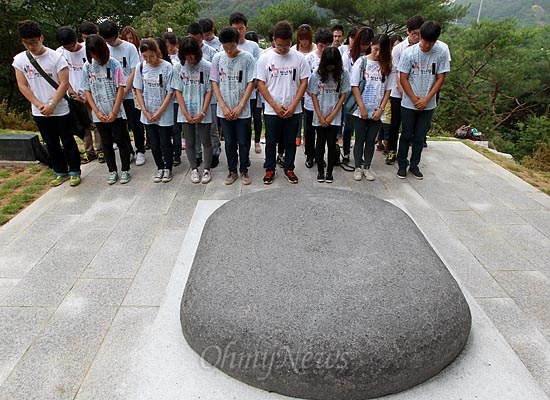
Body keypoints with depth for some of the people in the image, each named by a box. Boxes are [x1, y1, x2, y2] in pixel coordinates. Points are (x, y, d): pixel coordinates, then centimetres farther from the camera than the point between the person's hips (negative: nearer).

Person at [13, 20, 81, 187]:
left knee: (68, 142, 5)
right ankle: (60, 172, 25)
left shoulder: (56, 57, -10)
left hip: (60, 110, -3)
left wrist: (51, 106, -16)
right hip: (39, 112, 4)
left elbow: (64, 84, -12)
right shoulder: (19, 59, 1)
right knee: (51, 144, 13)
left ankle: (74, 171, 19)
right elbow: (22, 86, 2)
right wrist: (39, 105, -10)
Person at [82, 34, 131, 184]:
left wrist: (114, 112, -12)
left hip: (116, 113, -3)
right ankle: (112, 171, 23)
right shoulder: (87, 67, 1)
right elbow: (87, 91, 4)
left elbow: (121, 89, -8)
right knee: (106, 143, 11)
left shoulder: (114, 64, -7)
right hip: (99, 114, 3)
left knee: (121, 141, 4)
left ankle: (125, 170, 17)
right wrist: (97, 112, -6)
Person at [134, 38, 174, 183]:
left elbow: (170, 92, -10)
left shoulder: (167, 67, -11)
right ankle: (160, 168, 28)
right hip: (148, 114, 4)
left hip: (164, 114, -3)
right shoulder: (141, 67, -1)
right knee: (154, 144, 12)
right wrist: (145, 112, -4)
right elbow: (138, 90, 4)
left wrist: (159, 112, -12)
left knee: (165, 143, 5)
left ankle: (168, 169, 23)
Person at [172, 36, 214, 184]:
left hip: (203, 112, -2)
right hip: (186, 113, 2)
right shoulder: (178, 67, -1)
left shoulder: (206, 66, -7)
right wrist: (186, 113, -8)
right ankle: (194, 169, 23)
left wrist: (202, 113, -12)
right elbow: (178, 91, 0)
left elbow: (209, 91, -6)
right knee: (190, 142, 10)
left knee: (206, 141, 7)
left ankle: (207, 170, 20)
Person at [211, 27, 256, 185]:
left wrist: (240, 107, -11)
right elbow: (214, 83, 2)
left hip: (243, 111, -2)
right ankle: (232, 171, 24)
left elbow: (251, 84, -5)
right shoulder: (217, 58, 1)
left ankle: (244, 171, 21)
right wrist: (224, 107, -7)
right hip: (224, 110, 2)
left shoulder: (247, 58, -6)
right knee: (229, 142, 10)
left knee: (243, 142, 5)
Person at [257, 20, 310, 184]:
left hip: (293, 110, 1)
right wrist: (275, 106, -11)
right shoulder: (265, 58, -4)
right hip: (271, 111, -1)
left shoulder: (299, 57, -2)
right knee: (271, 141, 9)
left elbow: (304, 82, -1)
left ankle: (289, 169, 27)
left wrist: (293, 106, -10)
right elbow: (261, 84, -4)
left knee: (291, 141, 11)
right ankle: (270, 170, 24)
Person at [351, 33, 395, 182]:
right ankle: (358, 168, 16)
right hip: (360, 110, -2)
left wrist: (381, 109, -5)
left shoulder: (388, 66, 2)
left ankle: (367, 167, 18)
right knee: (360, 139, 5)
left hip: (377, 111, 2)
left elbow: (388, 89, 4)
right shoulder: (361, 62, -3)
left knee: (371, 140, 8)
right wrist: (362, 107, -10)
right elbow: (355, 86, -6)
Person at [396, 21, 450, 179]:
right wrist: (415, 99, -10)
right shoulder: (409, 52, -11)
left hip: (428, 105, 1)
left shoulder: (442, 51, -8)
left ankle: (414, 165, 25)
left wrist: (426, 99, -11)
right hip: (409, 104, -1)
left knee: (420, 137, 10)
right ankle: (402, 165, 22)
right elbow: (403, 78, -7)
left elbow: (440, 78, -3)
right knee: (406, 135, 8)